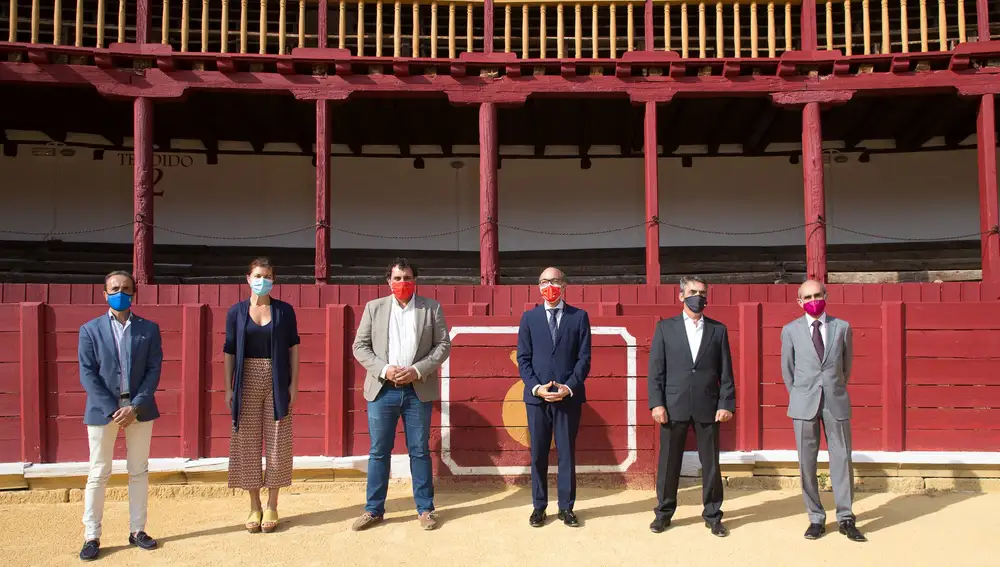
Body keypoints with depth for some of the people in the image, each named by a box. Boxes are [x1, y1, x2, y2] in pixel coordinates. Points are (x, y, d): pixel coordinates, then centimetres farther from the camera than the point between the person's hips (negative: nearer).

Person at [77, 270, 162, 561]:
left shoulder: (149, 329, 5)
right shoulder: (90, 329, 2)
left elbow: (154, 370, -1)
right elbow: (87, 374, -4)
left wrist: (135, 407, -12)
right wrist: (112, 410, -13)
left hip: (139, 409, 1)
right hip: (102, 410, -1)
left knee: (139, 472, 8)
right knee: (98, 474, 4)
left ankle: (137, 530, 18)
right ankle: (91, 536, 12)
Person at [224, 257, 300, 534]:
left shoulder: (284, 310, 2)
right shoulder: (236, 312, 3)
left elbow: (293, 347, 3)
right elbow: (229, 351, 4)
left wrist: (294, 383, -3)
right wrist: (228, 388, 0)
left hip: (276, 382, 0)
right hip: (247, 381, 1)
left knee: (277, 443, 2)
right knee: (247, 443, 4)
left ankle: (271, 506, 15)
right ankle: (254, 506, 17)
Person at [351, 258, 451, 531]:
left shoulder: (432, 308, 5)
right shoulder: (374, 307, 6)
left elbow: (443, 344, 1)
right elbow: (360, 346, 3)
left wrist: (418, 370, -12)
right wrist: (384, 370, -12)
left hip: (418, 390, -1)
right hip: (382, 390, 1)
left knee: (420, 451, 6)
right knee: (378, 452, 6)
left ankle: (425, 509, 17)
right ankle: (373, 510, 17)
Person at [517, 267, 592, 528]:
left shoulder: (579, 316, 4)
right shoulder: (529, 317, 7)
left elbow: (584, 358, 0)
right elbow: (523, 358, 4)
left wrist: (569, 387, -12)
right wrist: (536, 387, -10)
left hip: (569, 396, -1)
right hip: (536, 396, 1)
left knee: (567, 453, 6)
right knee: (538, 454, 7)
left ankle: (566, 507, 17)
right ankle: (539, 506, 18)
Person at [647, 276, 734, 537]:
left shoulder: (718, 330, 7)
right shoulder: (665, 327, 4)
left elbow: (725, 372, 5)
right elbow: (655, 369, 1)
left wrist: (726, 404, -4)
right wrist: (656, 403, -8)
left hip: (708, 407, 1)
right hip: (674, 406, -1)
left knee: (711, 464, 7)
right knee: (668, 463, 7)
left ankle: (713, 516, 21)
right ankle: (663, 513, 21)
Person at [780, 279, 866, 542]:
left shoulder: (842, 327, 4)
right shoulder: (790, 330, 2)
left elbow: (847, 363, 15)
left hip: (836, 402, 1)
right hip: (804, 405, 0)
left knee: (842, 460, 3)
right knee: (807, 463, 3)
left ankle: (845, 519, 14)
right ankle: (816, 519, 13)